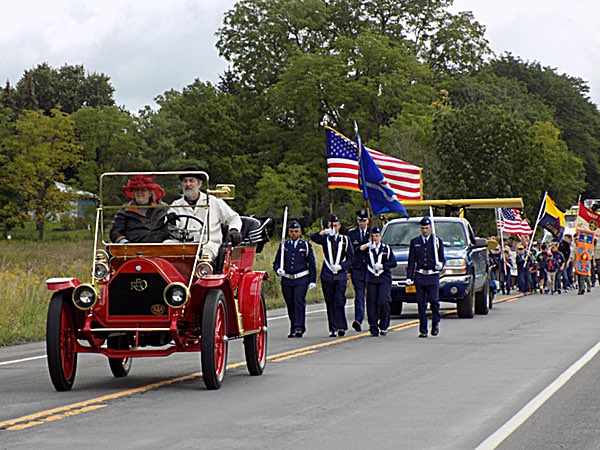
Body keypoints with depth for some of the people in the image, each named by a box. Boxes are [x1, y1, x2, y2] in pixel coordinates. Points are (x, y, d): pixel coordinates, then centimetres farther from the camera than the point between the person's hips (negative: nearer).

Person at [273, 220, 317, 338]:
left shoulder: (306, 245, 8)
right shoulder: (283, 246, 12)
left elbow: (312, 264, 7)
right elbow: (276, 262, 13)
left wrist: (312, 280, 1)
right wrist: (278, 270, -10)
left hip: (301, 279, -2)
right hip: (287, 280, 3)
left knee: (299, 302, -15)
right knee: (290, 305, 5)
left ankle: (299, 328, -17)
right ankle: (293, 329, 14)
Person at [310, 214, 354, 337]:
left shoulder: (345, 239, 10)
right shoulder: (325, 238, 9)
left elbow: (351, 257, 9)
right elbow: (312, 237, -11)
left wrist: (341, 266, -7)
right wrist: (324, 232, -24)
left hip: (341, 274, -1)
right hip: (327, 275, 1)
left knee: (340, 302, -10)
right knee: (330, 303, 2)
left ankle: (341, 327, -6)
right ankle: (333, 328, 6)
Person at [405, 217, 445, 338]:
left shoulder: (437, 241, 9)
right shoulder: (414, 242, 12)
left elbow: (442, 258, 11)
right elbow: (411, 261, 11)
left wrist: (440, 264, -13)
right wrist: (409, 277, 4)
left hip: (433, 276, -2)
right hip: (420, 276, 2)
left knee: (433, 300, -14)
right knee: (421, 303, 0)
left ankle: (435, 323, 9)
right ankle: (423, 330, 4)